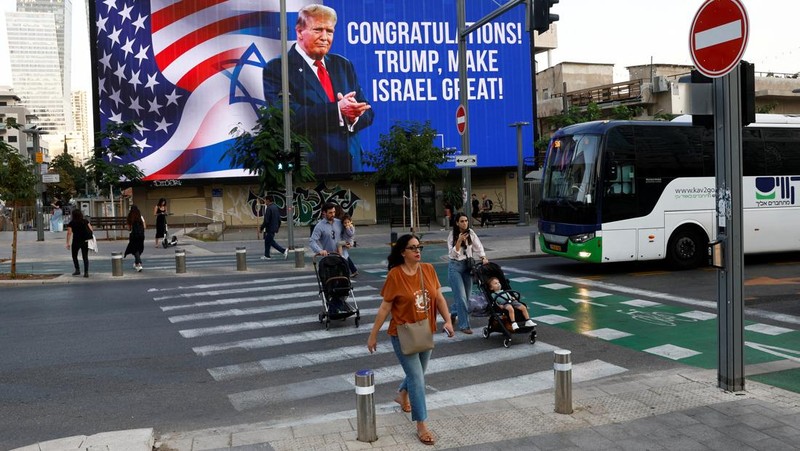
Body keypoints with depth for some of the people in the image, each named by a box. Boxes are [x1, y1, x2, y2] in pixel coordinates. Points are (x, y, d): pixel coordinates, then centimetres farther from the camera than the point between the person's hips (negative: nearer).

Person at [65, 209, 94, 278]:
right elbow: (91, 230, 0)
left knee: (74, 256, 18)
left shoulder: (71, 223, -3)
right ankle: (86, 272, -3)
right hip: (85, 241, 2)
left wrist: (68, 243, -13)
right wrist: (91, 238, 9)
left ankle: (77, 270, 12)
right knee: (85, 257, 5)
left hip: (76, 241, -2)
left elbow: (69, 233, -12)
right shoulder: (85, 221, 5)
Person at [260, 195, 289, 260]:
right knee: (267, 241, 16)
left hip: (270, 228, -9)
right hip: (274, 228, 9)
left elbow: (266, 220, -21)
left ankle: (284, 250, -10)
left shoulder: (269, 208, -19)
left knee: (271, 242, -3)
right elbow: (279, 218, 15)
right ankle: (267, 255, 22)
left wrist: (262, 228, -11)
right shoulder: (276, 207, 9)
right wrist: (278, 226, 24)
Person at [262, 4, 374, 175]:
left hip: (351, 163, 5)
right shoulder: (277, 69, -4)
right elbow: (289, 115, -17)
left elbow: (367, 112, 9)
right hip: (308, 167, -5)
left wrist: (353, 114, -14)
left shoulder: (343, 65, 13)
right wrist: (337, 110, -24)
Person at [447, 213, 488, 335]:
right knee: (461, 297, -8)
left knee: (466, 295, 11)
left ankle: (453, 313, 38)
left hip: (468, 265, 5)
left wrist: (483, 257, -17)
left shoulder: (471, 233, 0)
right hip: (455, 266, -4)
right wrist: (459, 241, -26)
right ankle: (464, 325, 0)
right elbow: (453, 254, -13)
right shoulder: (452, 235, -9)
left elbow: (478, 246, 0)